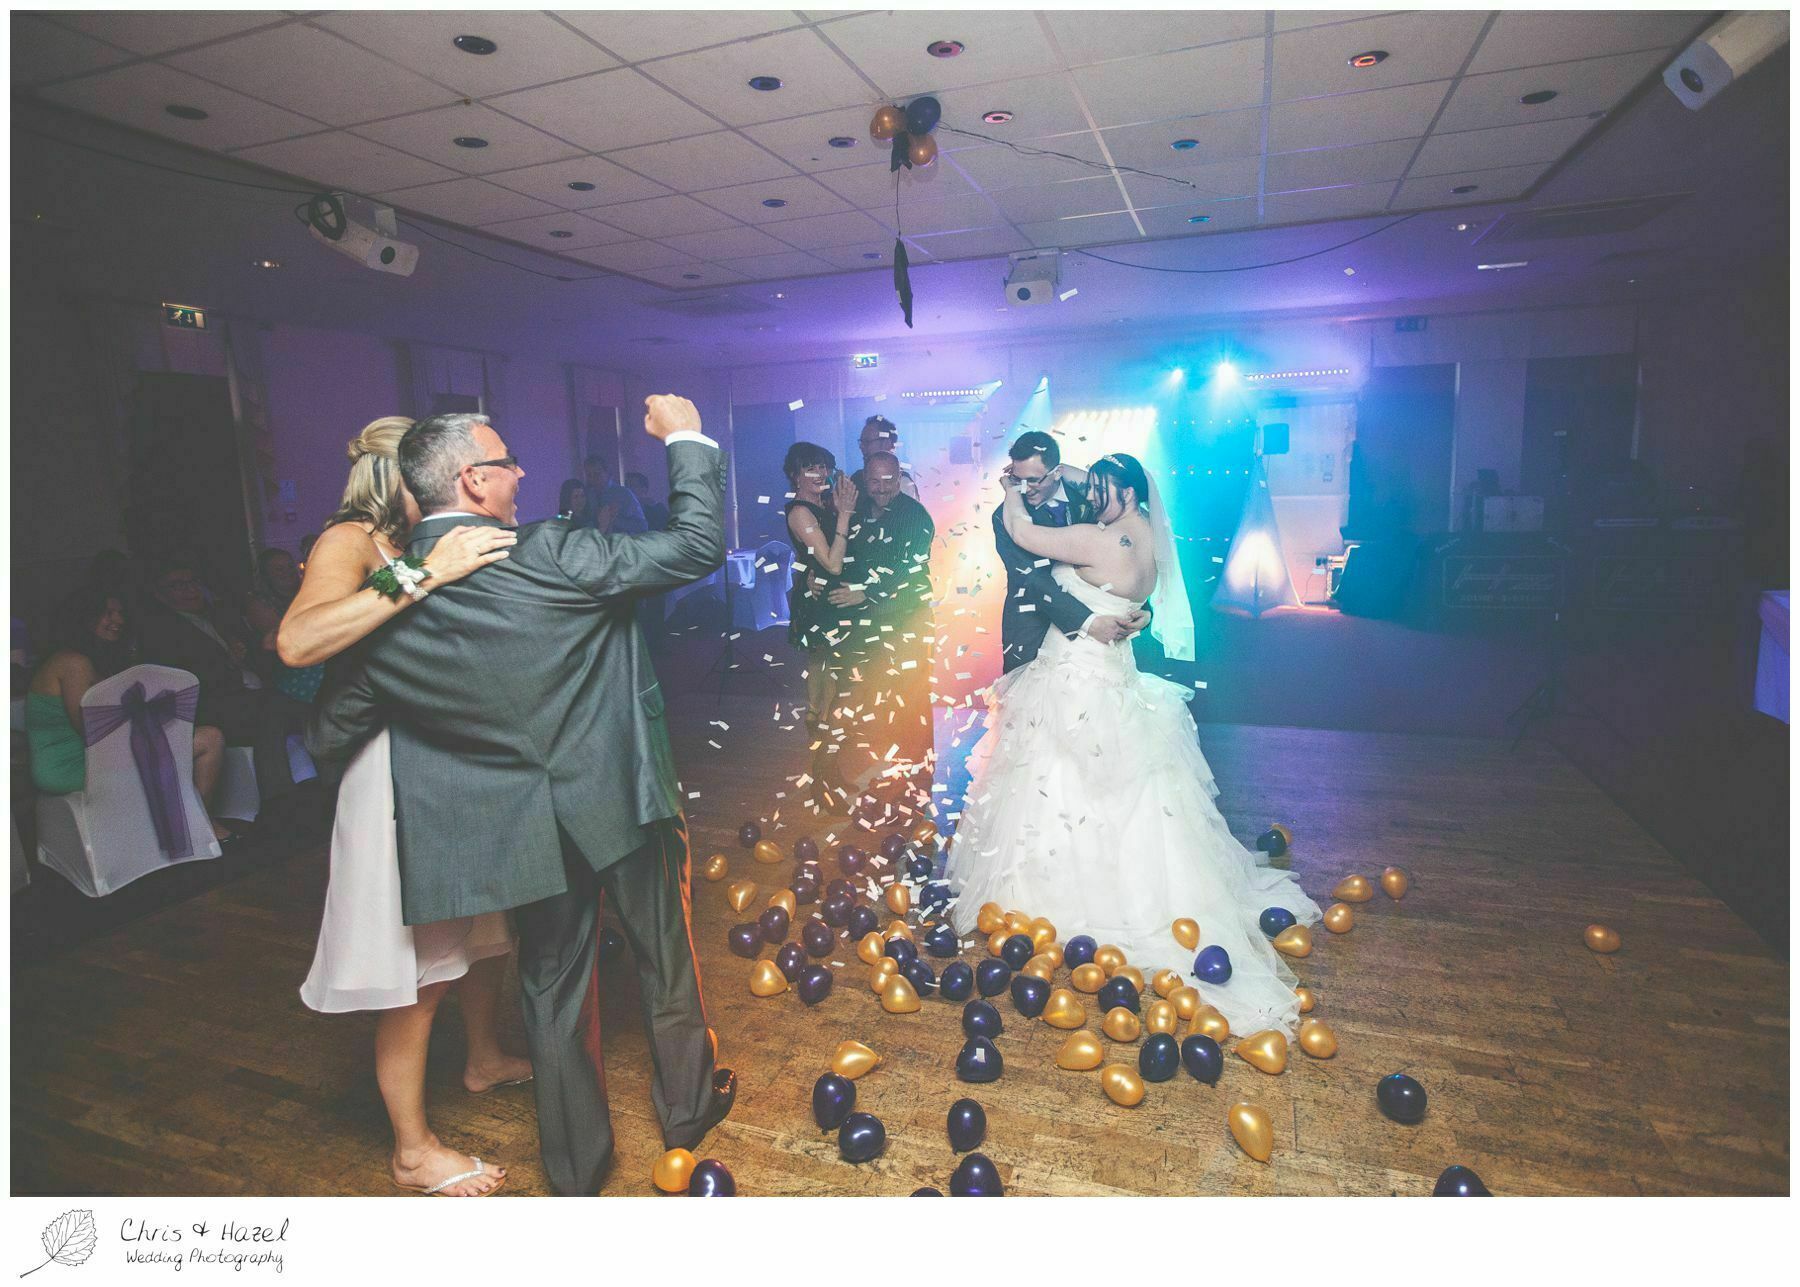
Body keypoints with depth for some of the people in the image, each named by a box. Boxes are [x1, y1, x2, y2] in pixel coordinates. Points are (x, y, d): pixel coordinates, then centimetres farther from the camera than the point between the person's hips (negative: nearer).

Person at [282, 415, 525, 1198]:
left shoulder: (433, 545, 10)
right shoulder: (351, 541, -12)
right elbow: (297, 642, -32)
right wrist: (424, 577, -36)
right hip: (399, 768, -8)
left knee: (487, 924, 22)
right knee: (421, 965, 3)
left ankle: (484, 1059, 47)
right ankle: (413, 1150, 23)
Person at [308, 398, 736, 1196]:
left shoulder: (387, 600, -7)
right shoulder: (549, 555, -21)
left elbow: (329, 734, 3)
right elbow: (698, 545, -17)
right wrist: (686, 439, -4)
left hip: (525, 824, 3)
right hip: (622, 799, -3)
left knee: (553, 988, 20)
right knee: (665, 960, 20)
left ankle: (577, 1169, 36)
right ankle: (689, 1108, 41)